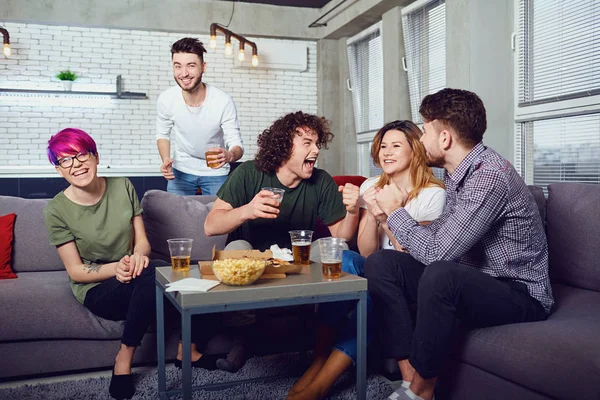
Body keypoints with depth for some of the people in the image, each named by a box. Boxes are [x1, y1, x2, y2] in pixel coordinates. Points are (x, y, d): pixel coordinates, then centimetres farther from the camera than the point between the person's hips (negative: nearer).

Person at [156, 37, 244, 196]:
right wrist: (166, 160, -18)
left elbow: (237, 144, -21)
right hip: (181, 170, 2)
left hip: (215, 172, -2)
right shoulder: (165, 99, -17)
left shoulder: (223, 101, -25)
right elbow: (163, 134, 1)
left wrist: (229, 155, -44)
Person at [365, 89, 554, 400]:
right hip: (471, 281, 9)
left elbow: (438, 252, -26)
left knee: (440, 274, -38)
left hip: (519, 294, -9)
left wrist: (395, 212, -13)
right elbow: (439, 239, 10)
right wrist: (394, 215, 0)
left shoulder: (490, 175, -23)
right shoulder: (456, 174, 6)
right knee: (380, 262, -6)